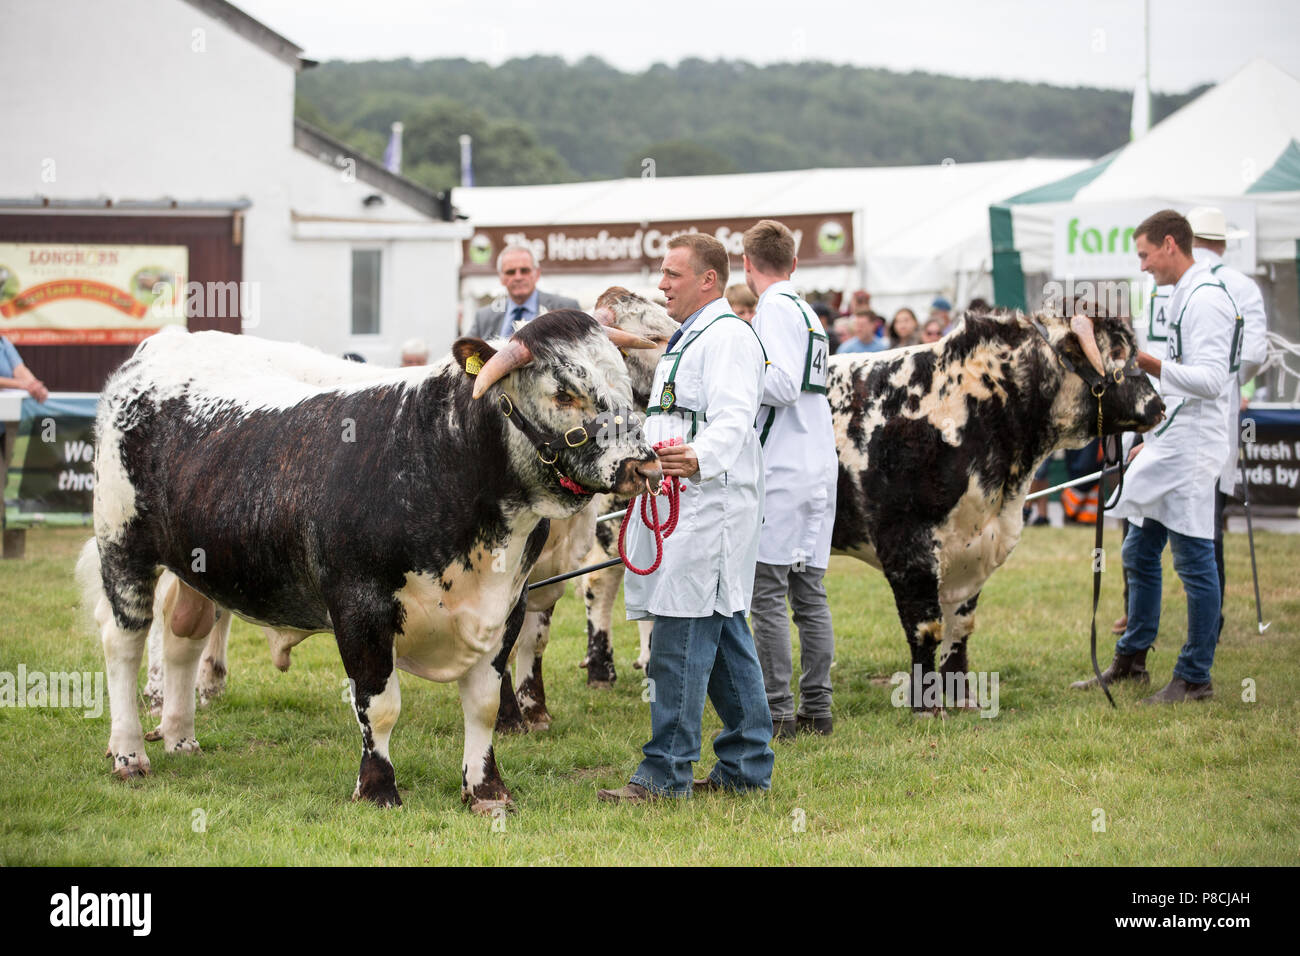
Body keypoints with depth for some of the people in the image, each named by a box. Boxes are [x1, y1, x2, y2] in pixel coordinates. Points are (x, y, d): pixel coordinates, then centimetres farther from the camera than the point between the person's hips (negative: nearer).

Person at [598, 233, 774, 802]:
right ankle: (746, 766, 17)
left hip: (708, 509, -11)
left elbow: (733, 419, -26)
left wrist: (698, 460, -44)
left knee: (679, 642, -11)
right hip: (685, 510, 11)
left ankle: (666, 772, -10)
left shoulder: (728, 336, -11)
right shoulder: (690, 338, 23)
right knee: (724, 638, 12)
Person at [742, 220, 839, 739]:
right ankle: (816, 709, 10)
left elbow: (783, 385, -19)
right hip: (819, 467, 8)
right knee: (810, 594, 9)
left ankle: (776, 714, -7)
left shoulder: (775, 309, -9)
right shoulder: (808, 312, 16)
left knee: (767, 595, -6)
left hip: (779, 472, -8)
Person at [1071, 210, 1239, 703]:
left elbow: (1210, 380, -24)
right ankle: (1130, 661, 26)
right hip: (1166, 448, 11)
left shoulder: (1207, 299, -15)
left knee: (1194, 561, -5)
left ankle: (1195, 677, 1)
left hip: (1192, 450, -11)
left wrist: (1146, 363, -27)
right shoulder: (1184, 296, 16)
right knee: (1138, 554, 15)